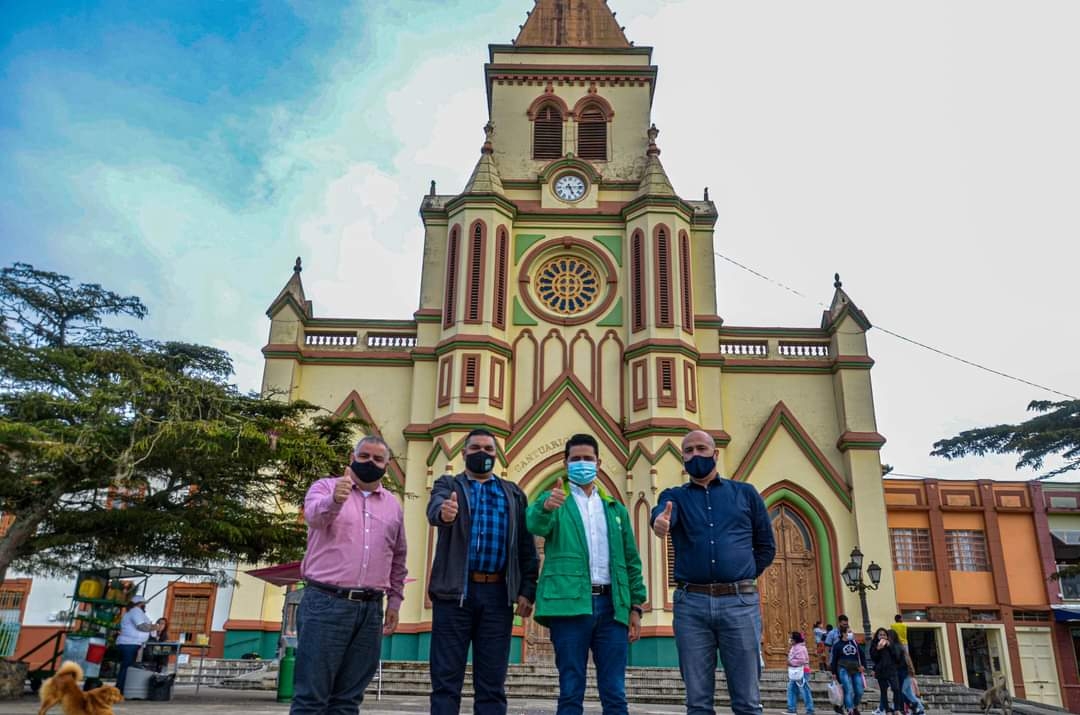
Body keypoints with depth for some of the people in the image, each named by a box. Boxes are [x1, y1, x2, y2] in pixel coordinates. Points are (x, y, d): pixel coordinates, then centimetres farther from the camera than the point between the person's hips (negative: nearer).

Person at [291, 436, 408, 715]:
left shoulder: (393, 505, 16)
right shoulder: (325, 487, 3)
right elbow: (314, 514, -20)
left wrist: (394, 601, 18)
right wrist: (334, 500, -41)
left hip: (370, 609, 4)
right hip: (325, 603, -4)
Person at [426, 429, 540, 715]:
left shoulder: (514, 494, 14)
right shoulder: (447, 485, 9)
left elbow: (526, 546, 9)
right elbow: (434, 508, -15)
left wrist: (527, 590, -3)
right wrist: (444, 512, -39)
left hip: (498, 594, 2)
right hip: (454, 591, -2)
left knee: (492, 683, 6)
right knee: (446, 679, 2)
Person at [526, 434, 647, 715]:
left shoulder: (616, 508, 18)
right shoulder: (554, 500, 7)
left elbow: (631, 560, 18)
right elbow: (535, 524, -16)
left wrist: (636, 606, 9)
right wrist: (546, 506, -39)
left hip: (611, 605, 3)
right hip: (570, 603, -3)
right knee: (571, 692, 2)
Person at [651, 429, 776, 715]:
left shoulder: (745, 493, 12)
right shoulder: (675, 496, 10)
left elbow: (766, 547, 17)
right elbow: (663, 513, -15)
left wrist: (740, 579, 7)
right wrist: (659, 522, -39)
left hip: (739, 602, 0)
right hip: (691, 604, 0)